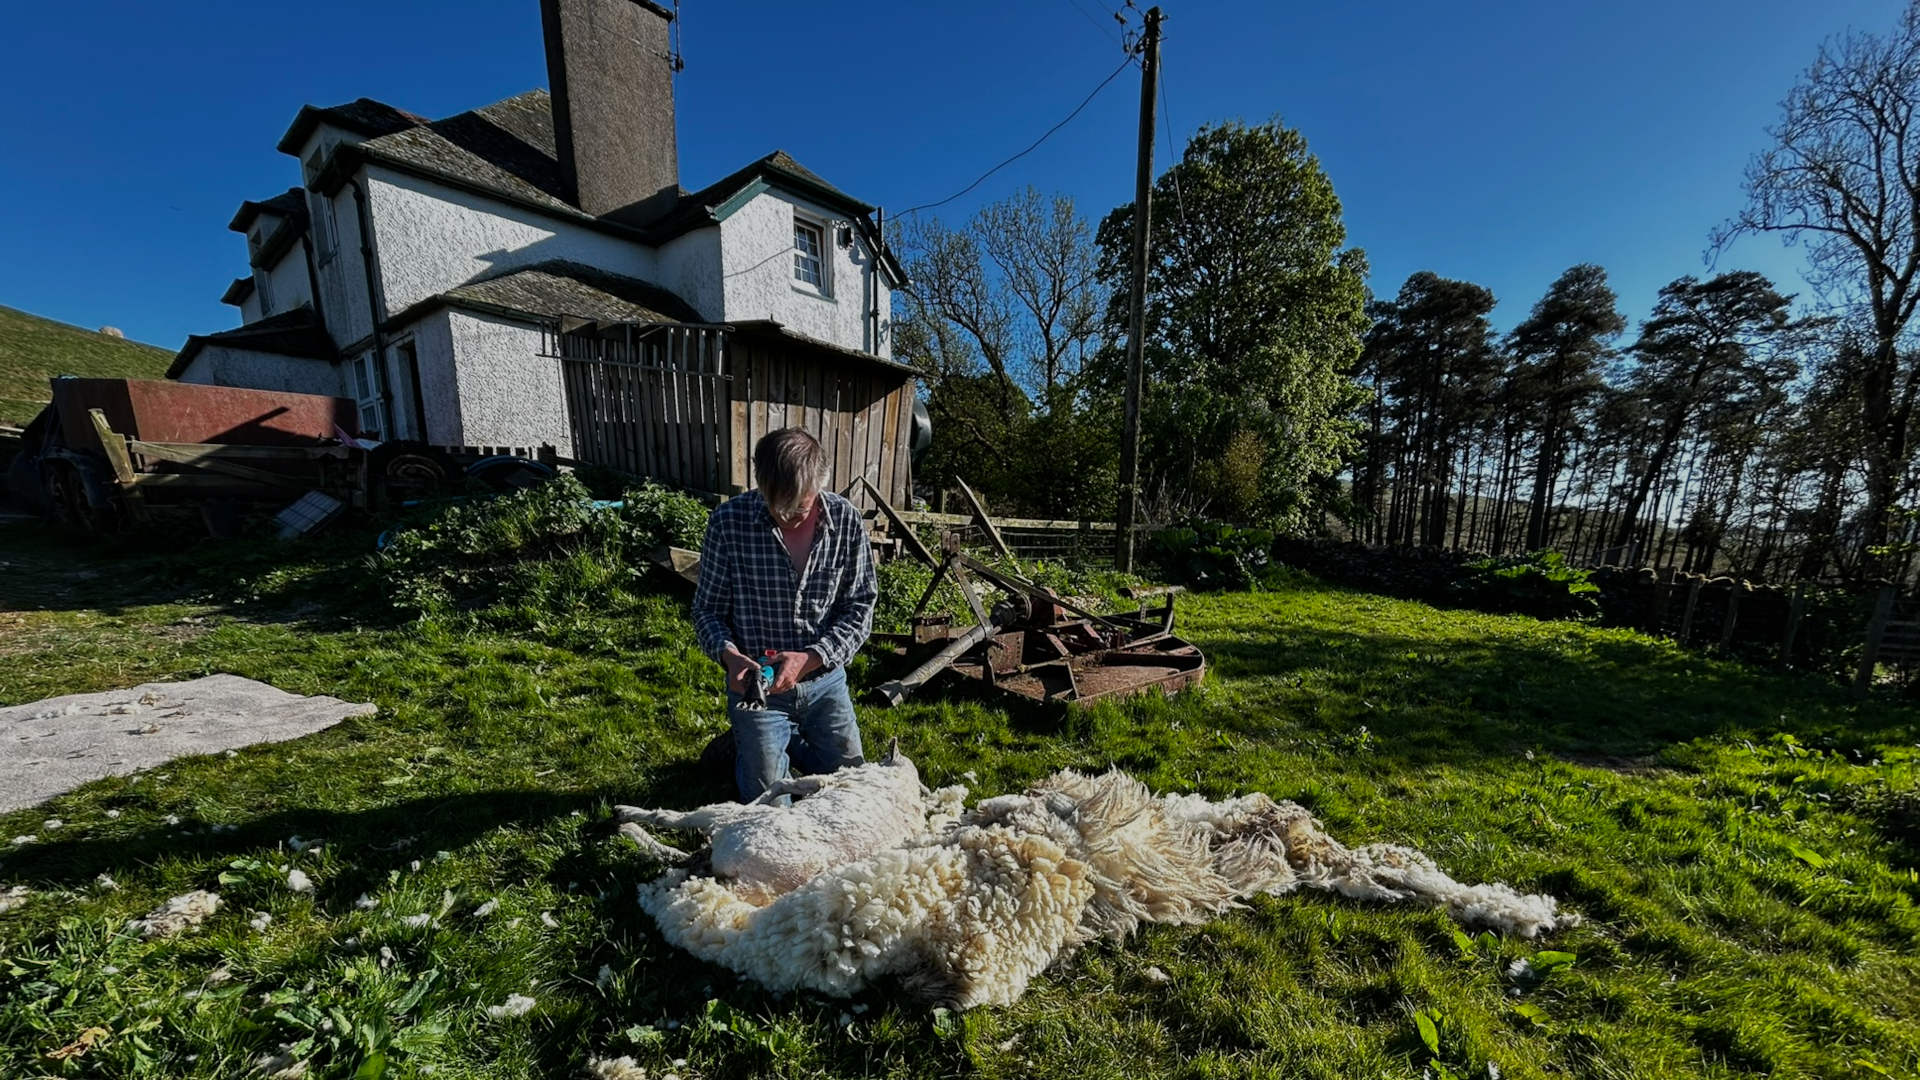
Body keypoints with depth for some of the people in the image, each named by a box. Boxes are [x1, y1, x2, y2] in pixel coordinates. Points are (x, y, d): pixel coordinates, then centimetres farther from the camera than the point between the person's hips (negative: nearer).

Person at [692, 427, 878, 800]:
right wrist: (730, 655, -26)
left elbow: (860, 609, -10)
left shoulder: (847, 521, -14)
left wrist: (810, 657, -23)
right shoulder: (728, 521, -17)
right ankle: (748, 742, 38)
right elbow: (709, 609, -7)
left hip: (824, 678, 2)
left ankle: (789, 738, 41)